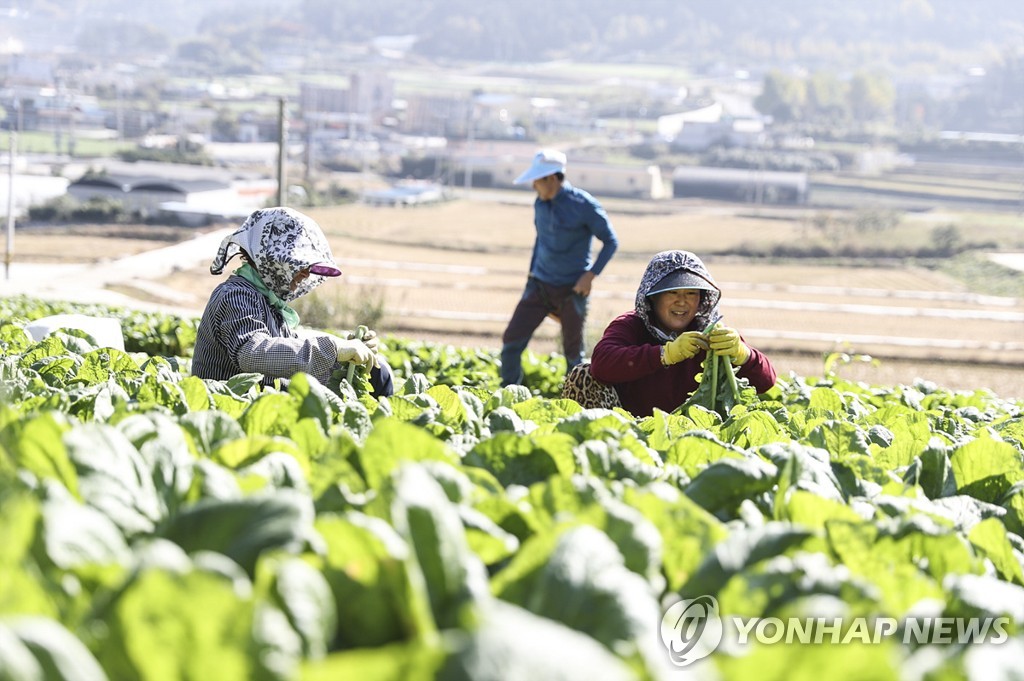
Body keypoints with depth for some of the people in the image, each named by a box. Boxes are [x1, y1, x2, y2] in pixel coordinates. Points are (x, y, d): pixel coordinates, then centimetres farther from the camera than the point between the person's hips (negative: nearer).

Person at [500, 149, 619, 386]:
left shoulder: (583, 205, -14)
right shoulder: (540, 204, 4)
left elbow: (611, 241, -7)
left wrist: (591, 274, -16)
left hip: (571, 289, -5)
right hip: (540, 286, 5)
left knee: (573, 351, 5)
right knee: (512, 340, -6)